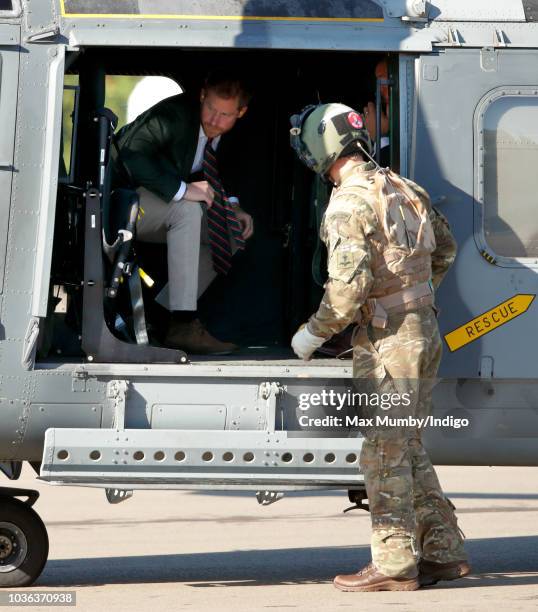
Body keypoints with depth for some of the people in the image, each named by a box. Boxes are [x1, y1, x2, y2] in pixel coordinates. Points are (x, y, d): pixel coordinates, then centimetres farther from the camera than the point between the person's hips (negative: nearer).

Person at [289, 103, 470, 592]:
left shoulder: (349, 202, -14)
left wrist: (314, 333, -8)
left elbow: (349, 284, -21)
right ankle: (443, 552, 17)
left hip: (387, 339, -9)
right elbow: (445, 247, 25)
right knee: (408, 449, 16)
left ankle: (395, 565, 0)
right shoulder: (404, 189, 12)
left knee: (384, 453, -3)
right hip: (425, 331, 9)